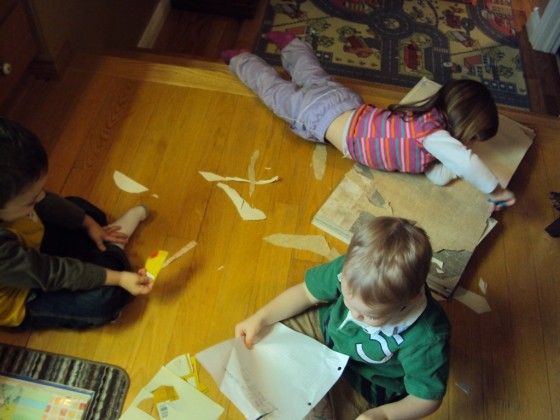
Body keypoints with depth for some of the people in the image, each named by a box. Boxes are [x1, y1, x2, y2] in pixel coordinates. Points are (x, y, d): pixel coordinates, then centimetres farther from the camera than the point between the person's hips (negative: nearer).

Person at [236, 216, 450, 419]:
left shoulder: (427, 337, -38)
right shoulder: (351, 268, -30)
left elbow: (428, 398, -21)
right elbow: (306, 292, -11)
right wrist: (259, 319, -18)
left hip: (365, 381, -3)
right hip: (328, 327, 4)